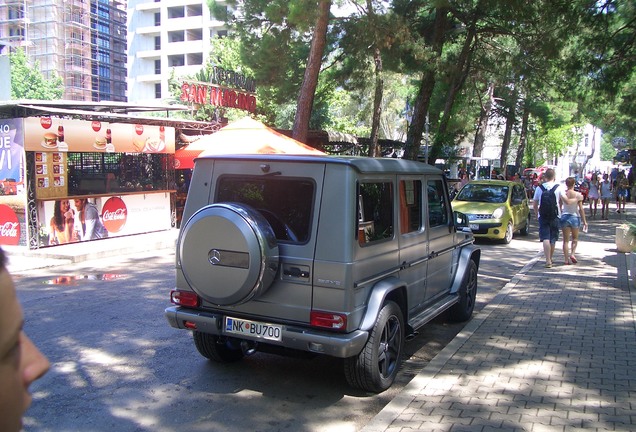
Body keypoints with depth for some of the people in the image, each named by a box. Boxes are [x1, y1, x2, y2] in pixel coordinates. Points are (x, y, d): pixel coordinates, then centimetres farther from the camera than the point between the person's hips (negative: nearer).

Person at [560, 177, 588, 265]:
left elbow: (559, 207, 1)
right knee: (575, 238, 19)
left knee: (566, 239, 6)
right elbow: (581, 209, -6)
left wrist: (559, 217, 14)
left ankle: (567, 259, 2)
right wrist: (584, 221, 0)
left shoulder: (562, 194, -5)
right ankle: (572, 253, -1)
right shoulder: (578, 195, -8)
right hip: (575, 217, -1)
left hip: (564, 217, 1)